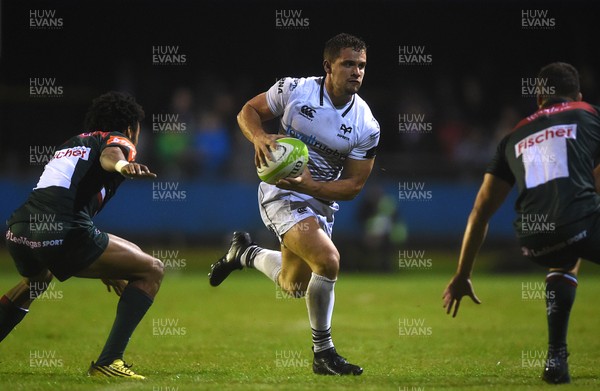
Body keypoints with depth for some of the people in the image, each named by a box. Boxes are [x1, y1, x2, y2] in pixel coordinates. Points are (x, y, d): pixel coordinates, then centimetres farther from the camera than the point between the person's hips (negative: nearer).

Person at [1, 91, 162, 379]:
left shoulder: (71, 143, 34)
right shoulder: (119, 140, 11)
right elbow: (109, 154, -15)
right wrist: (123, 165, -40)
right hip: (61, 233, -8)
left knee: (36, 279, 42)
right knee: (151, 271, 3)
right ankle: (109, 361, -8)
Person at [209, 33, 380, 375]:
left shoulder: (367, 126, -9)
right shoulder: (294, 90, -13)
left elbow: (353, 185, -6)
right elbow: (248, 111, 1)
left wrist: (309, 186, -22)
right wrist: (259, 137, -21)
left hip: (321, 202, 5)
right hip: (281, 193, -5)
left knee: (294, 286, 18)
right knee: (327, 260, -27)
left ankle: (245, 253, 49)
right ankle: (323, 353, -10)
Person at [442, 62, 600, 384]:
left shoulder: (514, 137, 29)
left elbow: (480, 211, 29)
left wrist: (461, 276, 34)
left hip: (533, 241, 4)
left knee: (565, 261, 37)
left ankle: (556, 359, 23)